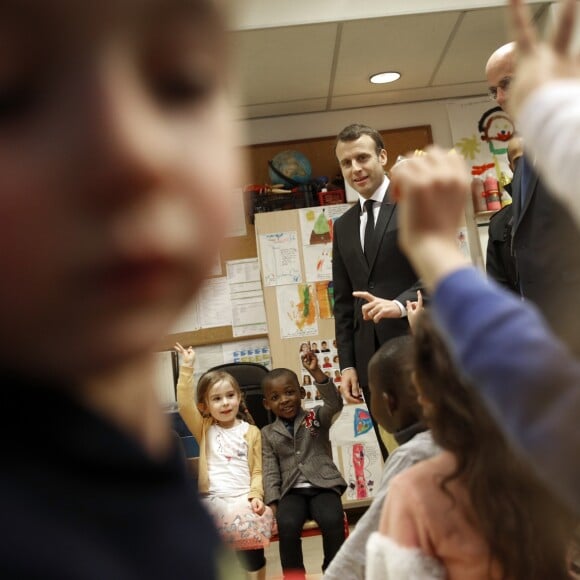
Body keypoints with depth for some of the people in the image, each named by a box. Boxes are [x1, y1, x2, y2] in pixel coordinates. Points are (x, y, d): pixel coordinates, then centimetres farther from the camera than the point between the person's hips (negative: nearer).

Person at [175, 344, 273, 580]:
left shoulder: (251, 432, 10)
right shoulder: (205, 429, 11)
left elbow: (257, 470, 7)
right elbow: (185, 404, -5)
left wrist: (255, 495, -11)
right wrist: (187, 368, -11)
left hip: (244, 498, -1)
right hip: (214, 499, 1)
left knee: (251, 549, -21)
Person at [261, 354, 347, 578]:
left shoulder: (316, 416, 8)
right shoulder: (268, 434, 12)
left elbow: (335, 404, -12)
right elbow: (270, 471, 8)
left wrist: (316, 373, -24)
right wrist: (273, 503, -7)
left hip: (323, 485, -1)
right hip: (292, 491, 1)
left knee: (333, 522, -29)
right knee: (287, 526, -29)